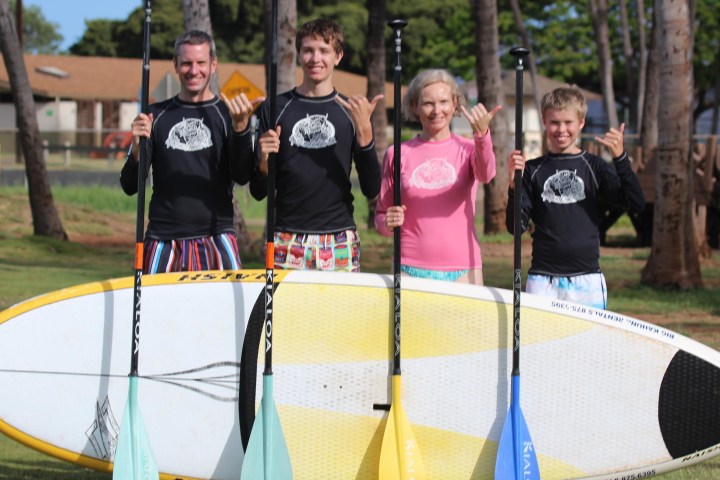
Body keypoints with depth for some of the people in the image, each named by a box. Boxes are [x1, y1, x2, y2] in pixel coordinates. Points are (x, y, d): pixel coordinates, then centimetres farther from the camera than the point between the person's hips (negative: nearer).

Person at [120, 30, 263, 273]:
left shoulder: (227, 114, 5)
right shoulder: (157, 115, 10)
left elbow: (242, 177, -8)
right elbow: (130, 187, 9)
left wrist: (240, 127, -22)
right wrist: (137, 148, -11)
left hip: (216, 238, -1)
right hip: (163, 242, 1)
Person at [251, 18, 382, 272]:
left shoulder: (351, 111, 7)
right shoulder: (275, 109, 6)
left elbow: (371, 189, 0)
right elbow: (258, 192, 8)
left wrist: (364, 131, -10)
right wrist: (263, 162, -13)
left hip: (340, 243, 0)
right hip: (286, 240, 0)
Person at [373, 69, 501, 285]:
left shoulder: (468, 148, 5)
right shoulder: (398, 154, 6)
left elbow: (485, 175, -19)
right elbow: (381, 216, 13)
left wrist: (481, 134, -37)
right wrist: (388, 224, -11)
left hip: (463, 271, 0)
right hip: (411, 269, 0)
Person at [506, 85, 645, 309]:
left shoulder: (594, 166, 5)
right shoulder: (532, 170, 7)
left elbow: (636, 204, -7)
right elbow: (516, 226, 2)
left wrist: (620, 158, -19)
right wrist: (514, 185, -13)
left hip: (586, 280, 0)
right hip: (542, 280, 1)